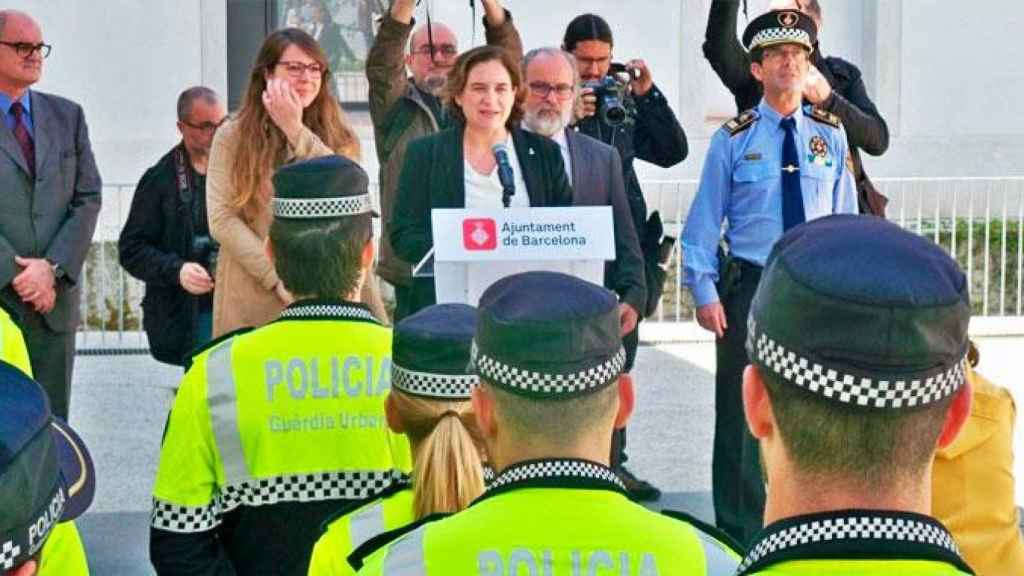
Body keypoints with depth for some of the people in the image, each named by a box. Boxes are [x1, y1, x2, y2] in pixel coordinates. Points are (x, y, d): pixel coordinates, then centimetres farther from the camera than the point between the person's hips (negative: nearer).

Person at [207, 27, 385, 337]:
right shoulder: (233, 136, 3)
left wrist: (296, 130, -11)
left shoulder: (340, 138, 9)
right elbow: (222, 220, -5)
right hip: (255, 296, -1)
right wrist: (279, 279, -13)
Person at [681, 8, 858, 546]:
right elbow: (704, 221, -4)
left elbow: (846, 217, 8)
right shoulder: (734, 139, -4)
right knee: (741, 413, 3)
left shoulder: (830, 134, 5)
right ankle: (740, 535, 15)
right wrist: (705, 292, -10)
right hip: (750, 286, -3)